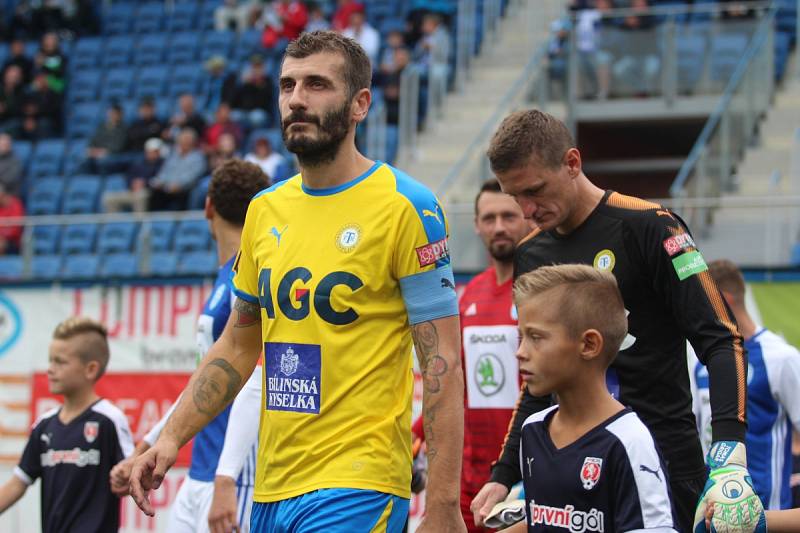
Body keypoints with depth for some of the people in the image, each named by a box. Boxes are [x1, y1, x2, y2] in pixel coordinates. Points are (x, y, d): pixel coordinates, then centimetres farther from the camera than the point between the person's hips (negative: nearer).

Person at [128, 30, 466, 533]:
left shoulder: (405, 206, -8)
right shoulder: (265, 210, 11)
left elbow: (443, 365, -10)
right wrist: (172, 438, 10)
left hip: (356, 489, -7)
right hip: (271, 489, 7)